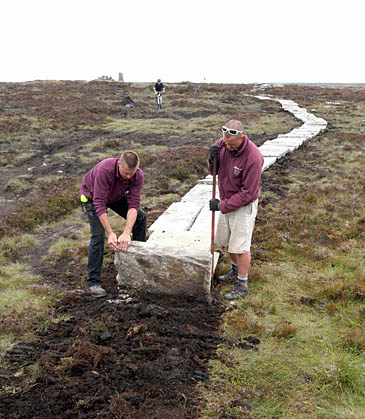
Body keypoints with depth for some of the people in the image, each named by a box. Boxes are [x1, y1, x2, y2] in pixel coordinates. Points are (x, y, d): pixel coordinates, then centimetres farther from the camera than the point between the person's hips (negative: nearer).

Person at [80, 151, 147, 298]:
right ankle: (93, 282, -13)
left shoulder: (138, 176, -29)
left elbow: (133, 205, -33)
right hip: (92, 196, -5)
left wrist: (126, 233, -44)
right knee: (98, 234, -19)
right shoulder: (105, 170, -43)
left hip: (116, 196, 5)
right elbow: (99, 203, -42)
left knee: (140, 217, 2)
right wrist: (110, 233, -45)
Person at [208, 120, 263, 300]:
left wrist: (222, 206, -20)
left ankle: (242, 285, 15)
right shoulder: (222, 144, -9)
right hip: (226, 201, 7)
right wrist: (212, 159, -17)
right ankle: (236, 269, 44)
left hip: (243, 206, -7)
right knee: (226, 240, 20)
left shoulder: (253, 158, -28)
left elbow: (248, 193, -24)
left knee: (240, 246, 0)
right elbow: (214, 170, 6)